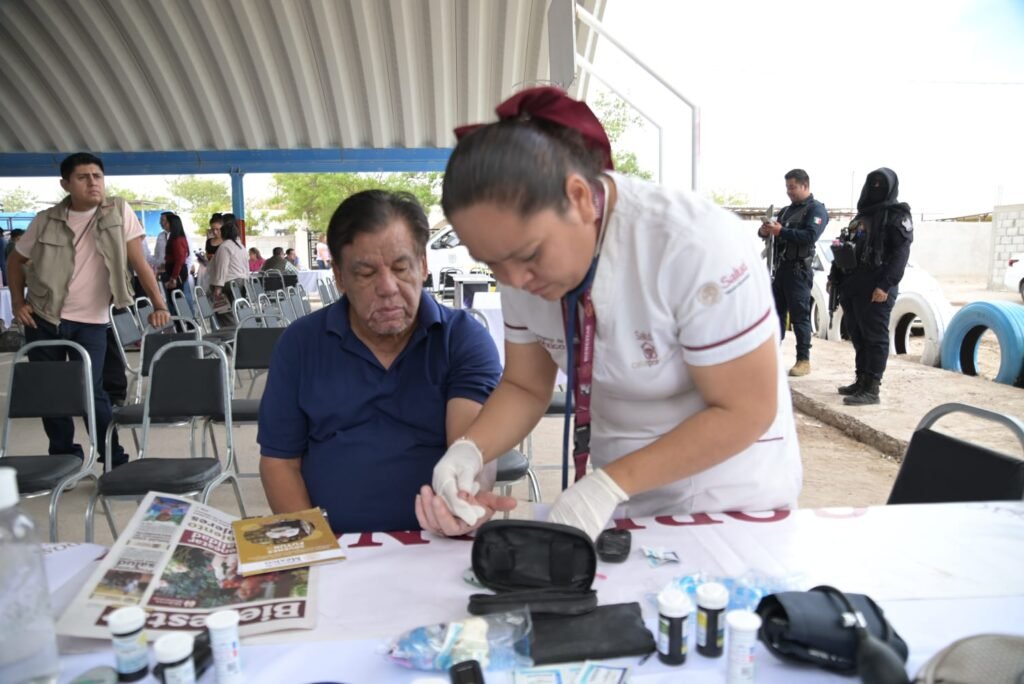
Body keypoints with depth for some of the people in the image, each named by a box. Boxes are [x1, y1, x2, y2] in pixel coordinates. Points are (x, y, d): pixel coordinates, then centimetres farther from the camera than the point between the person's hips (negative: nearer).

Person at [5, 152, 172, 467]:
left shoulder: (119, 211, -6)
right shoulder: (46, 220, 0)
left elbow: (139, 262, -9)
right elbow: (16, 260, 14)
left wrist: (159, 305, -17)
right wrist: (18, 302, 5)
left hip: (91, 321, -3)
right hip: (43, 318, 3)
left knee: (91, 390, -7)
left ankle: (115, 459, 7)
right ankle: (63, 458, 25)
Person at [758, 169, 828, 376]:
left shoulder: (816, 209, -3)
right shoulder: (786, 210, 20)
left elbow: (810, 236, -19)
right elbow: (776, 232, 20)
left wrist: (781, 231, -25)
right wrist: (764, 231, -4)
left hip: (798, 270, -7)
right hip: (780, 268, 7)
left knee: (799, 316, -5)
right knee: (776, 313, 8)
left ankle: (804, 360, 0)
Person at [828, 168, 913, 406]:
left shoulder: (897, 215, -2)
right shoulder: (861, 215, 23)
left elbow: (900, 254, -13)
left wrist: (885, 285, -21)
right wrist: (835, 277, 17)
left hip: (875, 288, -8)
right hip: (852, 286, 8)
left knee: (874, 337, -7)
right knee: (857, 336, 11)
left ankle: (871, 389, -7)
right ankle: (861, 381, 19)